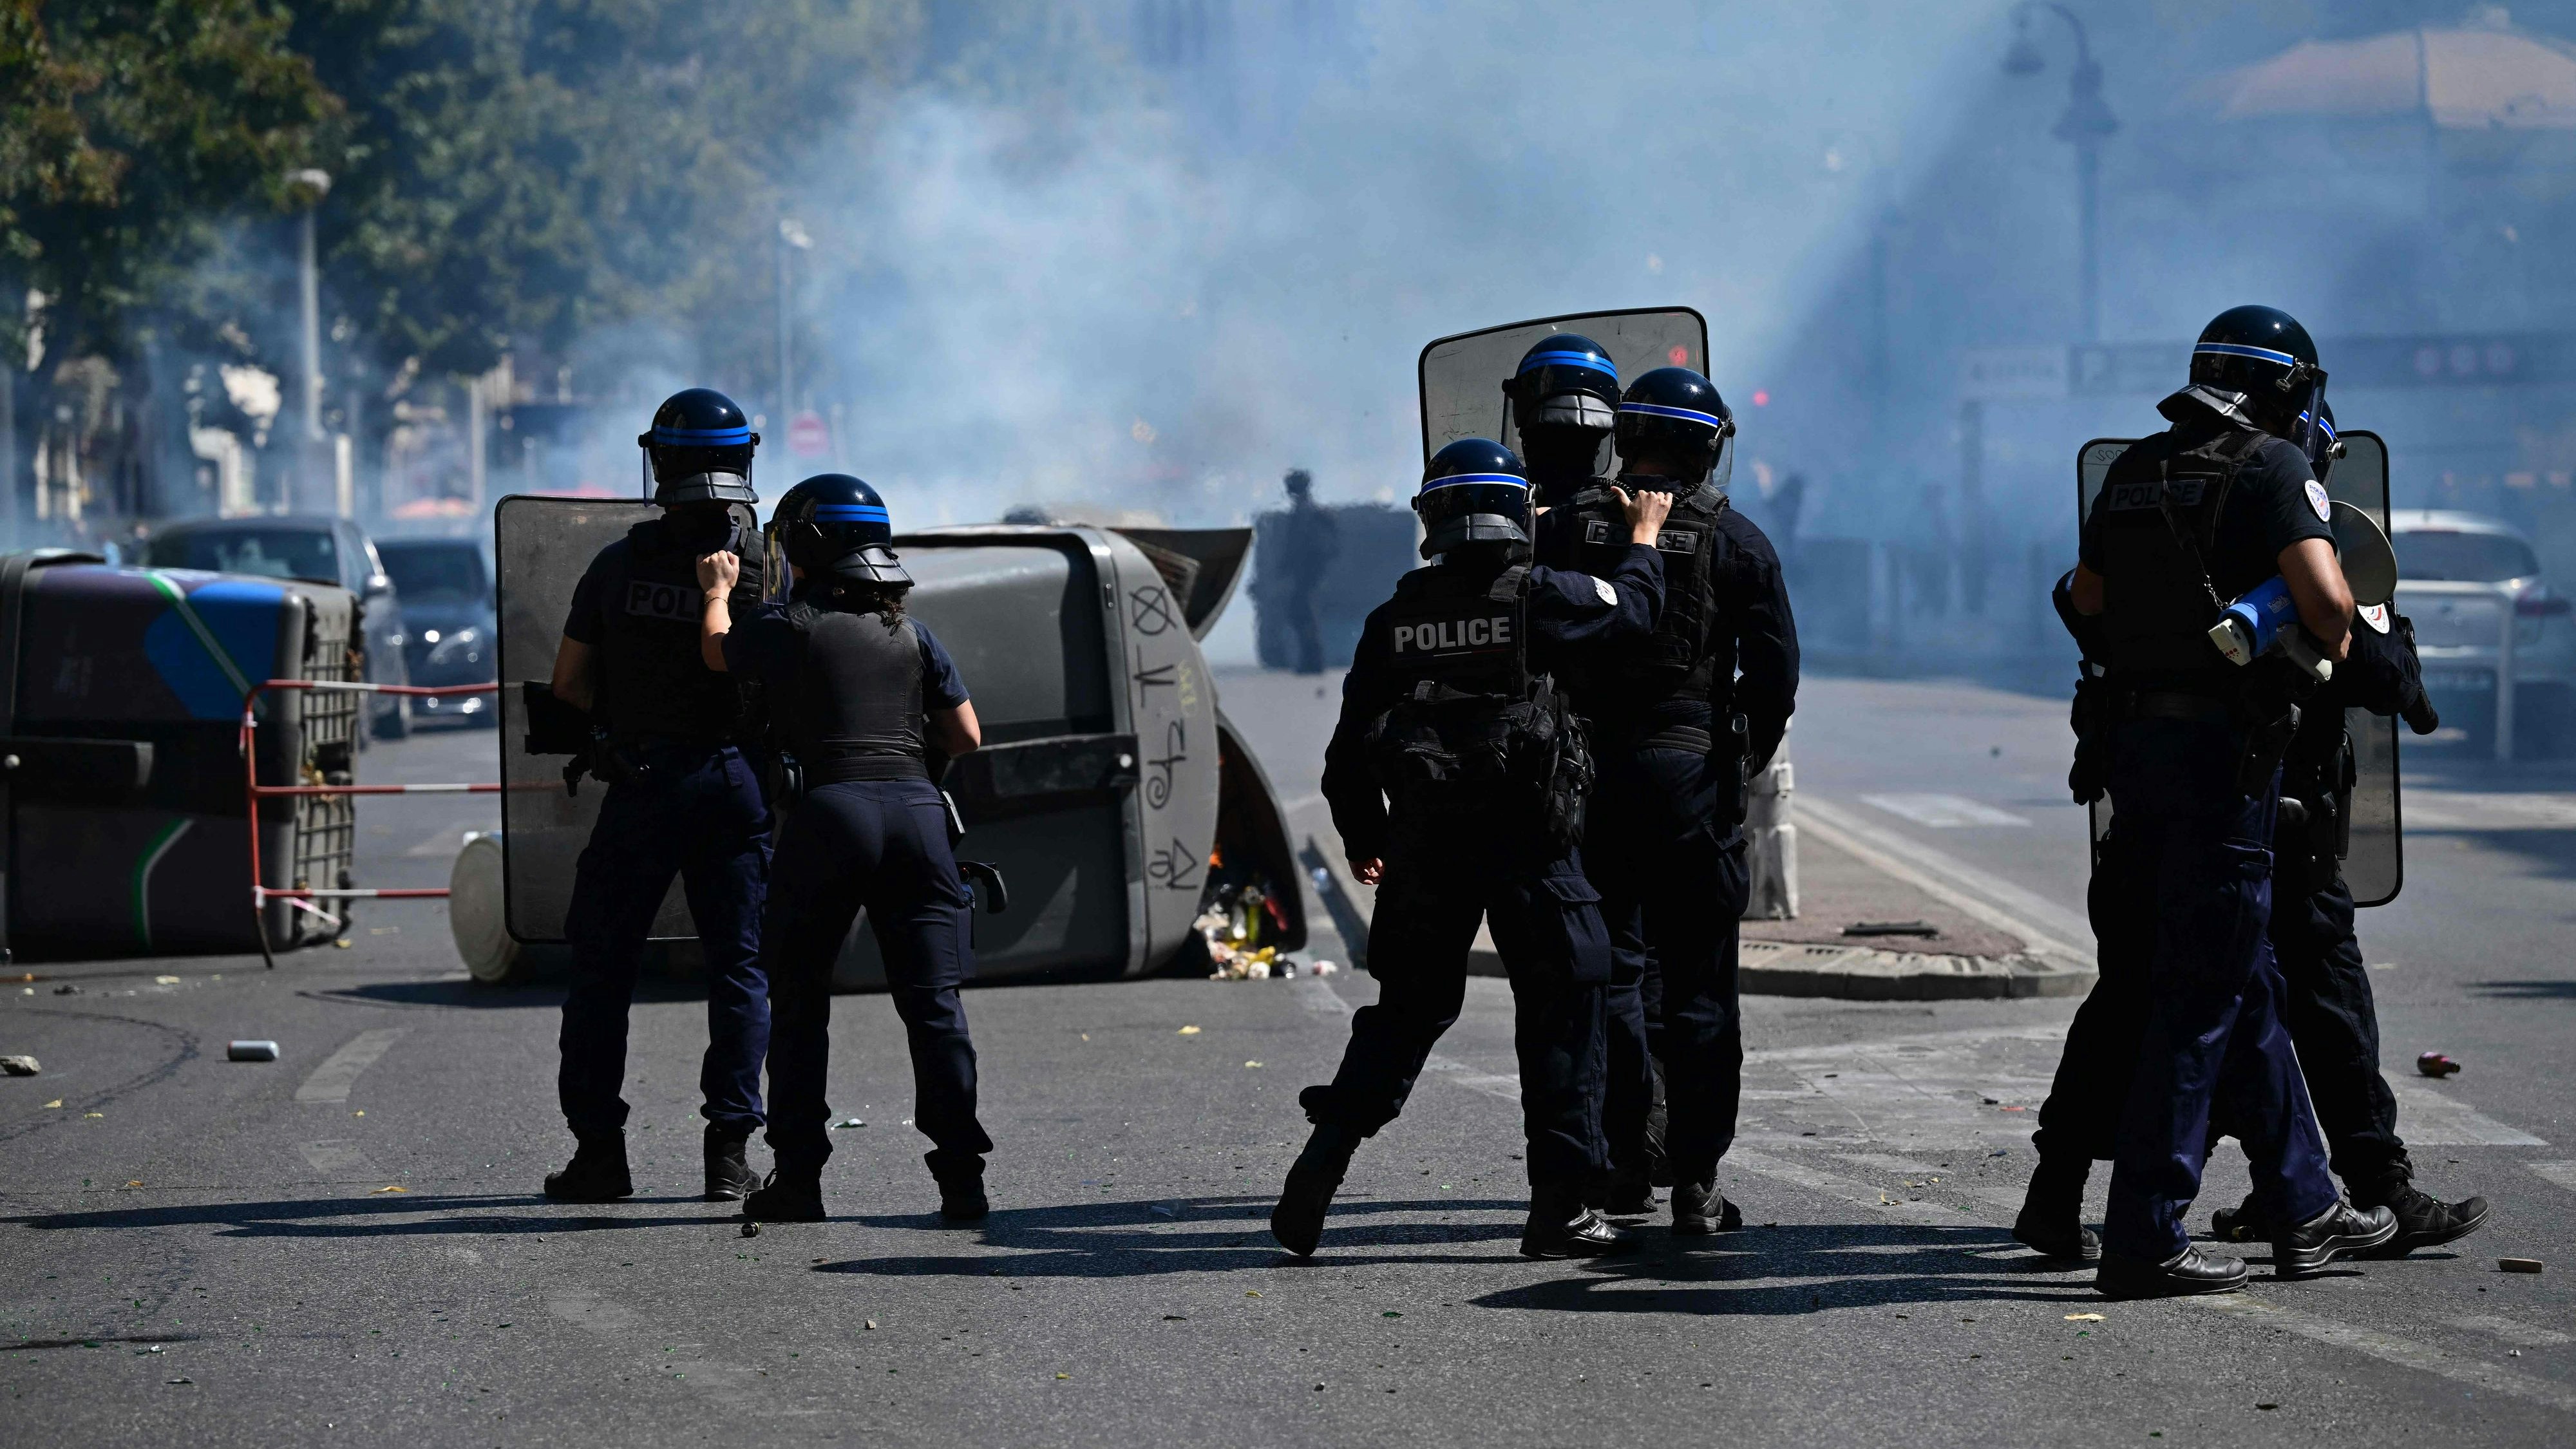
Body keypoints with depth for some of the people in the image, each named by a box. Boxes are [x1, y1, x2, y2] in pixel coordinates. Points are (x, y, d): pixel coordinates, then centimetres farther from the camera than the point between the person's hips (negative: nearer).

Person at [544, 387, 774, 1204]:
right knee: (738, 968, 8)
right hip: (738, 780, 0)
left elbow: (568, 684, 1)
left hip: (642, 782, 0)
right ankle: (730, 1151, 2)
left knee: (602, 966, 10)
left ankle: (599, 1148, 6)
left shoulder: (618, 566, -2)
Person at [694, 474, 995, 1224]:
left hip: (831, 808, -3)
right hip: (916, 805, 3)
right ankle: (961, 1176, -4)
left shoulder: (792, 625, 4)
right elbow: (966, 739, 14)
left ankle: (798, 1179, 6)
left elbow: (718, 651, 25)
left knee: (800, 999, 9)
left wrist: (719, 590, 44)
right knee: (934, 1001, 3)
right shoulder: (911, 632, 13)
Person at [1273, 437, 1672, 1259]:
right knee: (1561, 1008, 5)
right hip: (1530, 844, -4)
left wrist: (1361, 839, 23)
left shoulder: (1397, 618, 5)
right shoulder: (1537, 596, -7)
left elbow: (1352, 744, 8)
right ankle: (1558, 1207, 2)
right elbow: (1634, 607, 9)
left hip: (1426, 850, 4)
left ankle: (1319, 1168, 4)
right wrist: (1643, 539, 29)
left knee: (1408, 1009, 15)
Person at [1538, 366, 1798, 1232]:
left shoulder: (1564, 530, 3)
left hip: (1587, 770, 2)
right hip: (1692, 772, -2)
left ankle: (1626, 1157, 8)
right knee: (1698, 982, 3)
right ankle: (1695, 1181, 1)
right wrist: (1745, 762, 8)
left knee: (1612, 967, 12)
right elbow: (1776, 668, -5)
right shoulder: (1733, 541, -1)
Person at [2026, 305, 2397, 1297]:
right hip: (2223, 744, -8)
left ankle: (2306, 1212, 22)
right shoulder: (2273, 468, -8)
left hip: (2132, 739, 8)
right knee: (2200, 994, -4)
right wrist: (2336, 639, 0)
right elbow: (2323, 597, -20)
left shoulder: (2135, 469, 14)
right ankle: (2143, 1241, -6)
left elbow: (2086, 595, 25)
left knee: (2246, 985, 16)